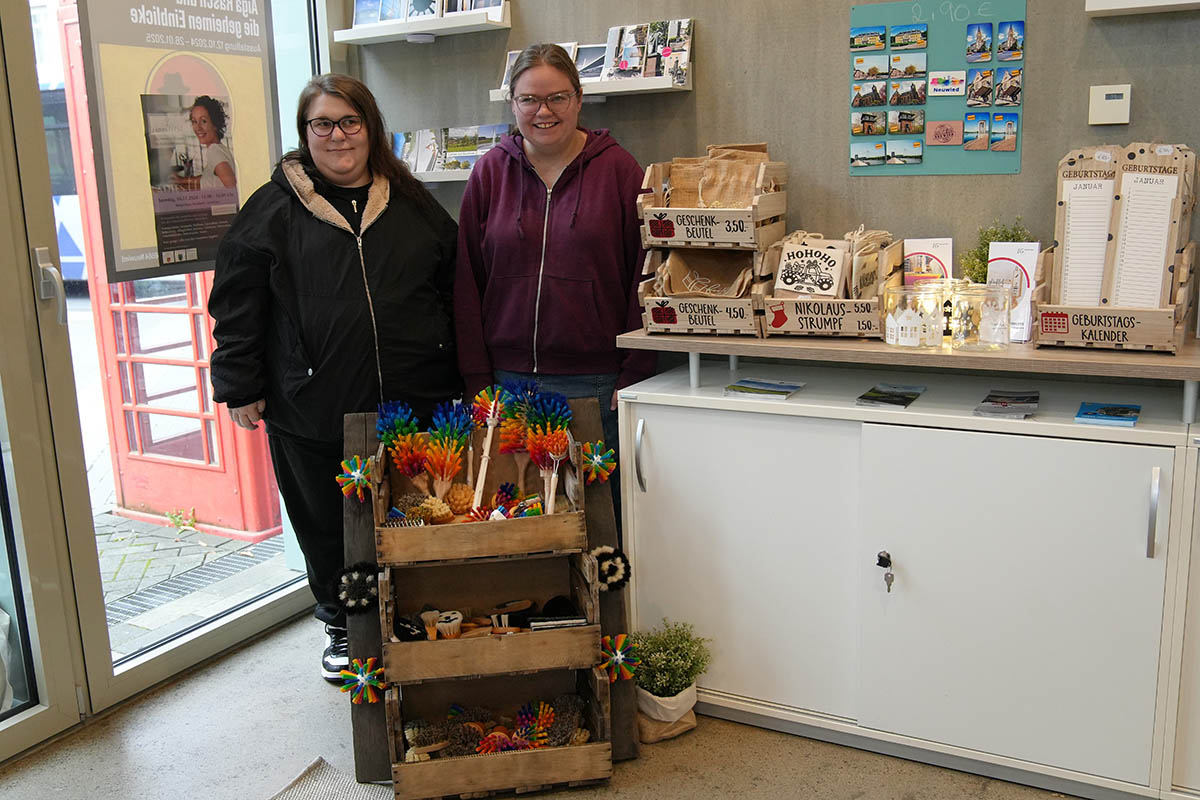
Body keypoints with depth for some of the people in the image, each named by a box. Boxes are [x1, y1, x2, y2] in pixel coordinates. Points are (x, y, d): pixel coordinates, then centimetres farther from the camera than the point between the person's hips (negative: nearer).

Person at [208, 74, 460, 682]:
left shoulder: (412, 204, 10)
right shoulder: (272, 211, 2)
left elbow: (454, 288, 15)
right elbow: (236, 306, 1)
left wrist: (458, 378, 12)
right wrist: (241, 390, -3)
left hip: (415, 404, 2)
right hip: (313, 410, -1)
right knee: (328, 529, 11)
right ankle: (342, 626, 32)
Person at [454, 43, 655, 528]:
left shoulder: (617, 169, 1)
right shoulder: (490, 172, 7)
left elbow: (643, 278, 0)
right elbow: (467, 282, 7)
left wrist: (634, 375, -6)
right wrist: (477, 379, 1)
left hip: (597, 382, -2)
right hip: (509, 378, 2)